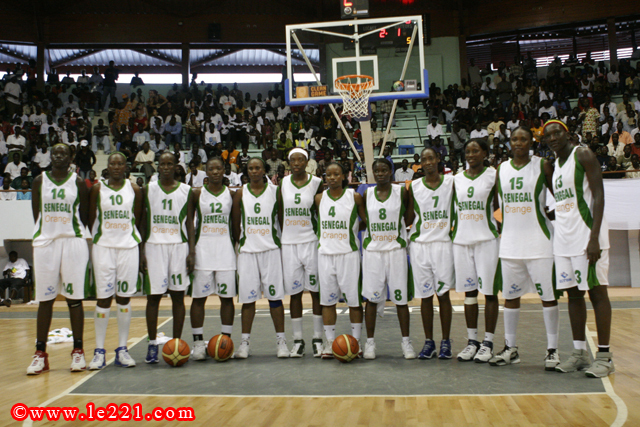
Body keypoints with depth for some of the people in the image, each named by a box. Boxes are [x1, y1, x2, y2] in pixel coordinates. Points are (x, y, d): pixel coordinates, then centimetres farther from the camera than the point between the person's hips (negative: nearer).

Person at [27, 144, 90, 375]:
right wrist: (49, 231, 2)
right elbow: (37, 216, 8)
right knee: (45, 299, 4)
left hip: (73, 242, -1)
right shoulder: (39, 181, 8)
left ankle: (78, 351, 8)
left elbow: (84, 218, 7)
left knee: (74, 298, 1)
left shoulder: (78, 183, 5)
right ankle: (40, 354, 10)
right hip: (45, 243, 1)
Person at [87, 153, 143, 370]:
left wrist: (139, 245, 6)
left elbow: (138, 221, 9)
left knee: (124, 298, 4)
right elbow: (91, 221, 6)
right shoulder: (97, 189, 3)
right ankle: (99, 351, 5)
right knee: (103, 298, -2)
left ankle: (122, 349, 10)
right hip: (103, 246, -1)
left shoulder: (135, 190, 6)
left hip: (129, 247, 1)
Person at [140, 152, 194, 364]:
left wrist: (191, 252, -2)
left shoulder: (186, 191, 5)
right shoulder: (148, 189, 5)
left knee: (178, 296, 3)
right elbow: (142, 222, 6)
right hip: (154, 246, 0)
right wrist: (141, 251, -2)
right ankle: (152, 345, 10)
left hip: (178, 246, 0)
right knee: (153, 296, 1)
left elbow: (189, 223, 6)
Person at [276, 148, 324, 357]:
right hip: (289, 243, 2)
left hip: (311, 242, -2)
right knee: (294, 292, 5)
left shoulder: (316, 183, 0)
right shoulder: (283, 183, 6)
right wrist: (284, 235, 9)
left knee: (316, 290, 1)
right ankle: (297, 340, 13)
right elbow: (280, 214, 12)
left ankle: (317, 339, 10)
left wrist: (321, 236, 1)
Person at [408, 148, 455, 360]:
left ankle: (446, 342, 10)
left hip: (444, 243, -1)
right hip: (420, 244, 1)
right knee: (425, 295, 4)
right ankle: (428, 342, 13)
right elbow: (409, 216, 11)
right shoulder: (414, 186, 6)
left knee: (443, 293, 0)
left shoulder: (451, 182, 3)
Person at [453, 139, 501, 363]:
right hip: (462, 240, 4)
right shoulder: (457, 179, 11)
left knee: (490, 291, -1)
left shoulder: (494, 175, 0)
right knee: (469, 292, 8)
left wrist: (502, 232, -11)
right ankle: (472, 341, 15)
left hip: (487, 239, -4)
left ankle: (488, 342, 6)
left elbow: (500, 207, -2)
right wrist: (452, 234, 10)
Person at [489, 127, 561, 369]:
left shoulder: (543, 165, -2)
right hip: (510, 241, 4)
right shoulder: (501, 169, 9)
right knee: (510, 295, 9)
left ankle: (552, 350, 7)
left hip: (539, 240, -4)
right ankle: (510, 348, 19)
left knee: (547, 294, -1)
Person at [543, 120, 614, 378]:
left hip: (586, 235, -8)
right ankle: (579, 353, 14)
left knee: (596, 292, -4)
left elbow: (599, 195, -15)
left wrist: (594, 237, -21)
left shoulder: (583, 155, -6)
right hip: (563, 238, 8)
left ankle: (604, 356, 1)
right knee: (573, 294, 8)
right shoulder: (554, 164, 17)